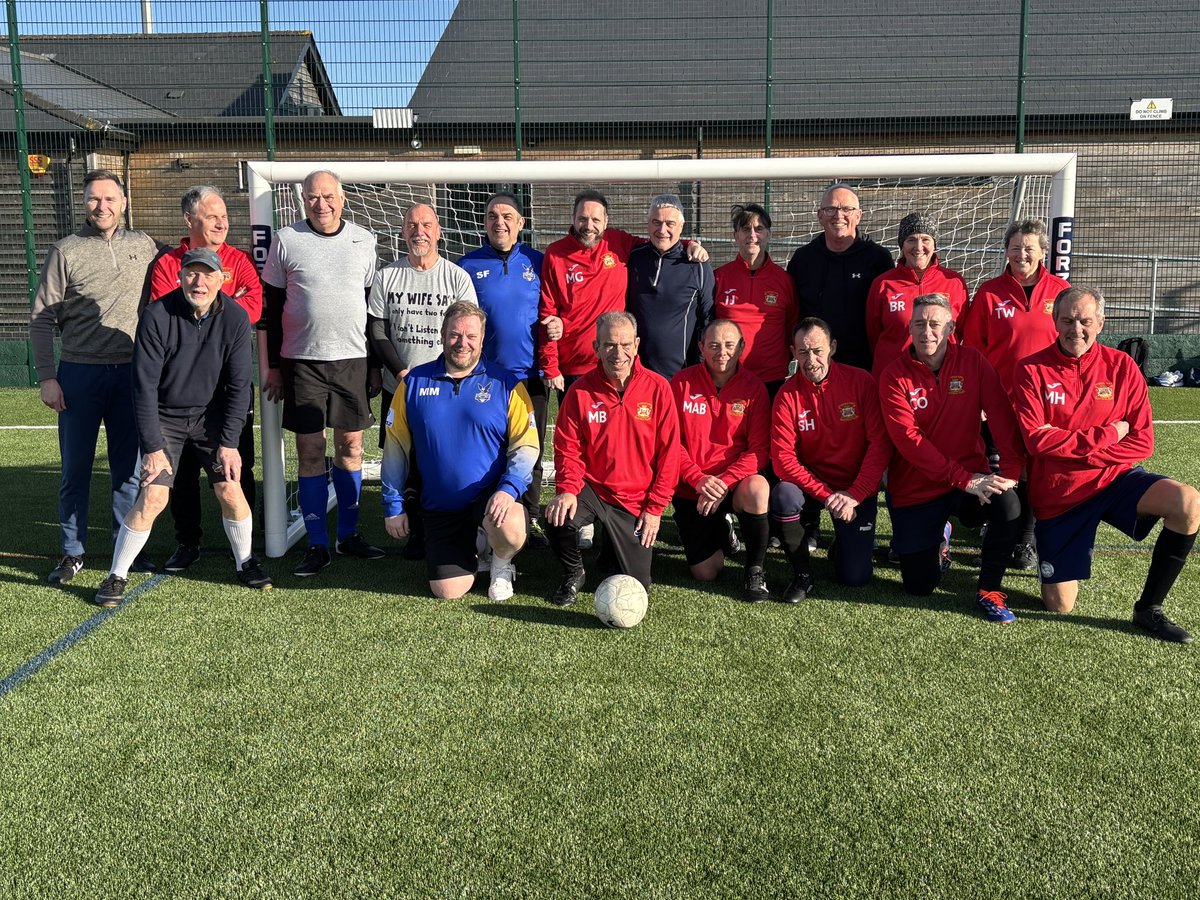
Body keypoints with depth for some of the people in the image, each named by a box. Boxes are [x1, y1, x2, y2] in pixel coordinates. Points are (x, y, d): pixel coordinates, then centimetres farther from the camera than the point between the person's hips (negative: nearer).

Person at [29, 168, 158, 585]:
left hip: (131, 373, 2)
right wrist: (47, 377, -6)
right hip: (79, 374, -1)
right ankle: (73, 552, 16)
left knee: (129, 467, 7)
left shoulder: (144, 246, 8)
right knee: (76, 468, 5)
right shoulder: (65, 251, 1)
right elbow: (41, 320, 0)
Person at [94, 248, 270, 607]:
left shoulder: (235, 318, -13)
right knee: (153, 497, -11)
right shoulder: (157, 316, -20)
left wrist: (229, 443, -13)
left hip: (212, 415, 2)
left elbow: (238, 385, -9)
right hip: (164, 417, -2)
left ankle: (245, 564, 17)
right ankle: (116, 576, 6)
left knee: (230, 489, -6)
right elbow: (145, 386, -17)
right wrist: (152, 446, -18)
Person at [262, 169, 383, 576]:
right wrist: (274, 366, 1)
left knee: (351, 445, 6)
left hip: (352, 359, 2)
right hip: (302, 361, -2)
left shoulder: (363, 241, 7)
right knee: (309, 451, 0)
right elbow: (273, 306, 4)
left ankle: (349, 534, 19)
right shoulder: (286, 240, 1)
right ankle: (317, 544, 8)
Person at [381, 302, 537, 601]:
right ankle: (470, 552, 32)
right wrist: (393, 505, 4)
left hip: (491, 495, -2)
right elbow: (395, 445, 5)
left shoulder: (506, 385, -4)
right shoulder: (414, 382, 1)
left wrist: (508, 489, -23)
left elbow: (525, 445, -6)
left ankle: (501, 565, 3)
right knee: (448, 591, -4)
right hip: (439, 506, 2)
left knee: (509, 530, -36)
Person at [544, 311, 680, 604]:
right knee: (558, 519, -32)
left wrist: (655, 508, -7)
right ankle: (573, 573, 1)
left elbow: (669, 453, -4)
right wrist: (567, 489, -23)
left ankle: (616, 542, 34)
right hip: (592, 489, 0)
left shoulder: (657, 387, -8)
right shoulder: (581, 390, -6)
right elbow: (568, 448, -4)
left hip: (636, 501, 0)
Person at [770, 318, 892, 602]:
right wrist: (826, 495, -24)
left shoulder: (861, 382, -10)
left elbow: (880, 444, -13)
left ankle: (845, 543, 30)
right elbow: (783, 458, -16)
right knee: (784, 496, -35)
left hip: (857, 489, 0)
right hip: (811, 484, 1)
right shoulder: (788, 394, -10)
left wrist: (854, 496, -20)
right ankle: (803, 574, -9)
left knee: (855, 577, -9)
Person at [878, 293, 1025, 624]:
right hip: (915, 489, -1)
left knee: (1008, 503, -32)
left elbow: (1002, 416, -11)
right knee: (919, 586, 0)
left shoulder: (972, 361, -4)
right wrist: (963, 478, -26)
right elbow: (909, 439, -20)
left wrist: (1011, 470, -25)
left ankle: (989, 589, -8)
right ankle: (936, 536, 36)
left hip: (972, 476, 1)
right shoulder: (894, 376, -11)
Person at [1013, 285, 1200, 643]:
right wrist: (1106, 434, -15)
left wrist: (1080, 453, -18)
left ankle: (1149, 609, -10)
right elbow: (1036, 439, -19)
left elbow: (1142, 442, -6)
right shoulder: (1032, 370, -9)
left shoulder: (1122, 366, -3)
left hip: (1115, 476, 2)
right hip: (1058, 495, -2)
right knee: (1059, 606, 1)